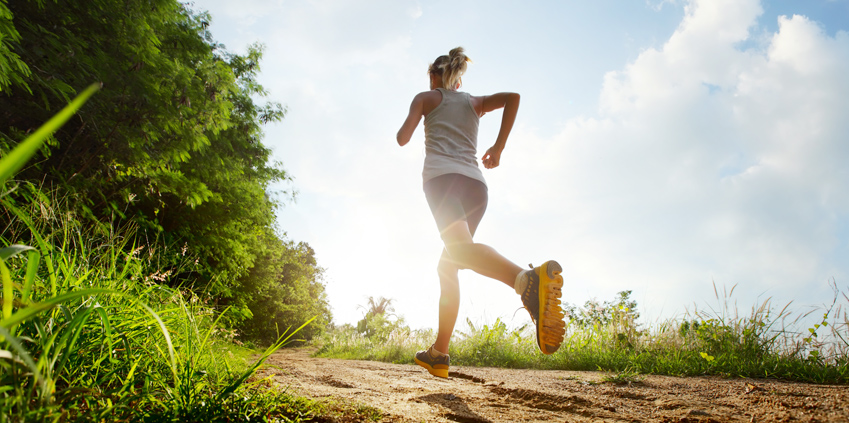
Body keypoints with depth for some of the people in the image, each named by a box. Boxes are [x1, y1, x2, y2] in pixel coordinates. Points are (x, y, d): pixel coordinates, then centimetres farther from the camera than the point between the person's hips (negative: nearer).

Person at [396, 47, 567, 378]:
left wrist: (403, 130, 30)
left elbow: (403, 138, 6)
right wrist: (499, 146, 12)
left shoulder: (426, 97, 19)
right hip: (476, 184, 5)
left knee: (461, 249, -30)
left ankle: (529, 280, -61)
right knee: (447, 266, 15)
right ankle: (439, 353, 13)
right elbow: (512, 97, 9)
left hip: (442, 176, -5)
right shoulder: (475, 102, 28)